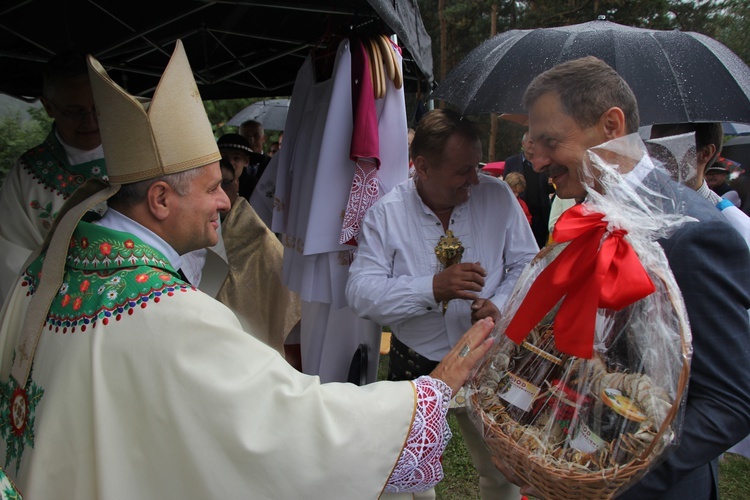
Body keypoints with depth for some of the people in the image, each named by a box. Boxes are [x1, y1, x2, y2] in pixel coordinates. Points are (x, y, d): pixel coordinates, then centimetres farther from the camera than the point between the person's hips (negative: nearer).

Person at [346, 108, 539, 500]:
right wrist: (433, 288, -31)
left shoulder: (497, 196, -7)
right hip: (414, 365, -1)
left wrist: (500, 305, -22)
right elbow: (360, 293, -19)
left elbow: (526, 263, -3)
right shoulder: (386, 214, -12)